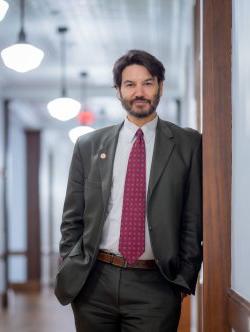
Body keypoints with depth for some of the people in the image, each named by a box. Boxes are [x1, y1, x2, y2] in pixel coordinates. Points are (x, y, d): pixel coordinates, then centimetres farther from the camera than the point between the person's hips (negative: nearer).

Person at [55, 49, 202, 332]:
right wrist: (70, 273, 3)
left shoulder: (188, 144, 3)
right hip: (93, 283, 2)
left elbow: (194, 218, 1)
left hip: (156, 286, -2)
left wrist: (185, 279, -3)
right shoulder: (88, 146, 8)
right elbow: (72, 219, 10)